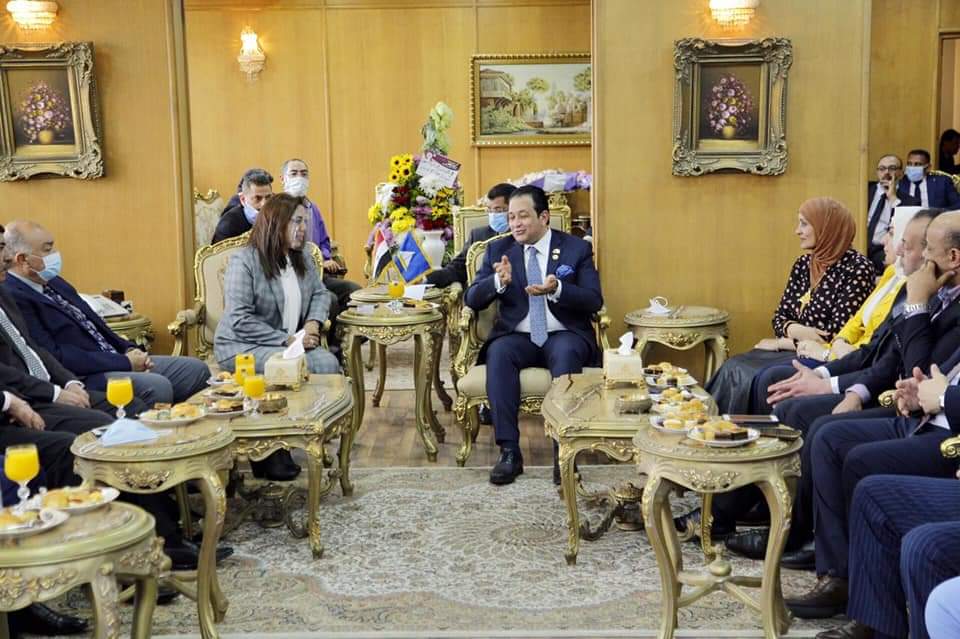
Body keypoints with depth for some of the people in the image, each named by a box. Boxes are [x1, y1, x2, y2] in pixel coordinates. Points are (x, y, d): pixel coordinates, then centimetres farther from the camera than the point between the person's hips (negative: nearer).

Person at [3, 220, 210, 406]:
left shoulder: (52, 282, 15)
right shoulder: (12, 298, -15)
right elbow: (53, 358, -23)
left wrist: (129, 350, 3)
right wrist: (124, 362, -18)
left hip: (113, 360, 10)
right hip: (83, 377, -10)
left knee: (196, 369, 4)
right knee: (156, 386, -31)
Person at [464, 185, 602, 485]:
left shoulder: (577, 248, 5)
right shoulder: (498, 249, 10)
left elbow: (594, 301, -4)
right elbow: (472, 299, 4)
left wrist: (557, 289, -23)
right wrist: (499, 281, -18)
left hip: (564, 335, -1)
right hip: (517, 337, 2)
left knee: (567, 354, -36)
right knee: (498, 352, -32)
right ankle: (509, 451, -30)